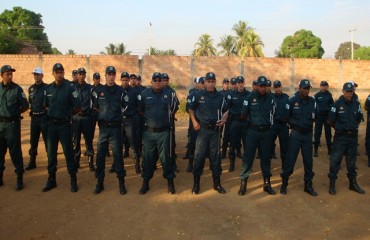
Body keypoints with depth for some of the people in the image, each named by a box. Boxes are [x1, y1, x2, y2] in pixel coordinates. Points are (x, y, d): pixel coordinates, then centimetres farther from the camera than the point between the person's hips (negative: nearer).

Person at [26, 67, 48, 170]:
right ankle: (32, 162, 20)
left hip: (44, 117, -5)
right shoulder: (31, 88, 10)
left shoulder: (47, 88, -7)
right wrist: (32, 109, 8)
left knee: (47, 140, 0)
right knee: (33, 141, 10)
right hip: (34, 117, 5)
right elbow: (30, 102, 20)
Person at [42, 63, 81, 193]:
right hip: (51, 124, 5)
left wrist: (68, 113, 4)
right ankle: (51, 180, 23)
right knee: (51, 153, 10)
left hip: (64, 124, -4)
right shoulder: (48, 88, 6)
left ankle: (73, 180, 12)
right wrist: (52, 113, 7)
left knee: (68, 152, 2)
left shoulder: (69, 88, -9)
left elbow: (78, 107, -8)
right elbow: (46, 105, 19)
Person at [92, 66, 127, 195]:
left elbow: (125, 108, 6)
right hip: (103, 127, 2)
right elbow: (95, 108, 14)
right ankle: (100, 182, 18)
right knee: (100, 155, 6)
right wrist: (103, 116, 8)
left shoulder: (120, 91, -1)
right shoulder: (99, 91, 4)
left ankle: (121, 182, 14)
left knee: (118, 154, 3)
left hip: (116, 127, -2)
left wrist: (116, 115, 4)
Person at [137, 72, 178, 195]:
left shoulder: (169, 94, -1)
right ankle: (145, 182, 22)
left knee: (165, 157, 6)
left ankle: (170, 181, 19)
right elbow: (140, 110, 11)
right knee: (148, 157, 9)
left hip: (164, 132, 0)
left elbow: (173, 109, 14)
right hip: (149, 132, 1)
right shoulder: (144, 94, -2)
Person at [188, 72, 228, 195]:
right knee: (199, 155, 0)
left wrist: (224, 119, -8)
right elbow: (191, 109, 9)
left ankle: (217, 183, 20)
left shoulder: (220, 97, 2)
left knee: (215, 156, 9)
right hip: (202, 129, -1)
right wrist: (194, 121, -5)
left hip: (215, 130, 2)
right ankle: (196, 183, 12)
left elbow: (225, 111, 12)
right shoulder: (198, 95, -2)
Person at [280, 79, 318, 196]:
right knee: (290, 158, 0)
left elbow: (315, 117, 5)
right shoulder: (292, 101, -7)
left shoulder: (312, 101, 0)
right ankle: (284, 183, 13)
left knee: (308, 160, 9)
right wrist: (294, 123, -5)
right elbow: (286, 116, -1)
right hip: (296, 134, -3)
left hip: (308, 134, 3)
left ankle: (308, 184, 22)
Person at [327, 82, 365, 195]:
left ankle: (353, 183, 26)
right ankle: (332, 183, 9)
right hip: (340, 137, -4)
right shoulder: (337, 104, -10)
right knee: (335, 160, -1)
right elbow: (330, 121, -4)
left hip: (353, 136, 4)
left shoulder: (356, 104, 2)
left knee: (351, 161, 14)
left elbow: (359, 119, 17)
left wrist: (353, 127, 11)